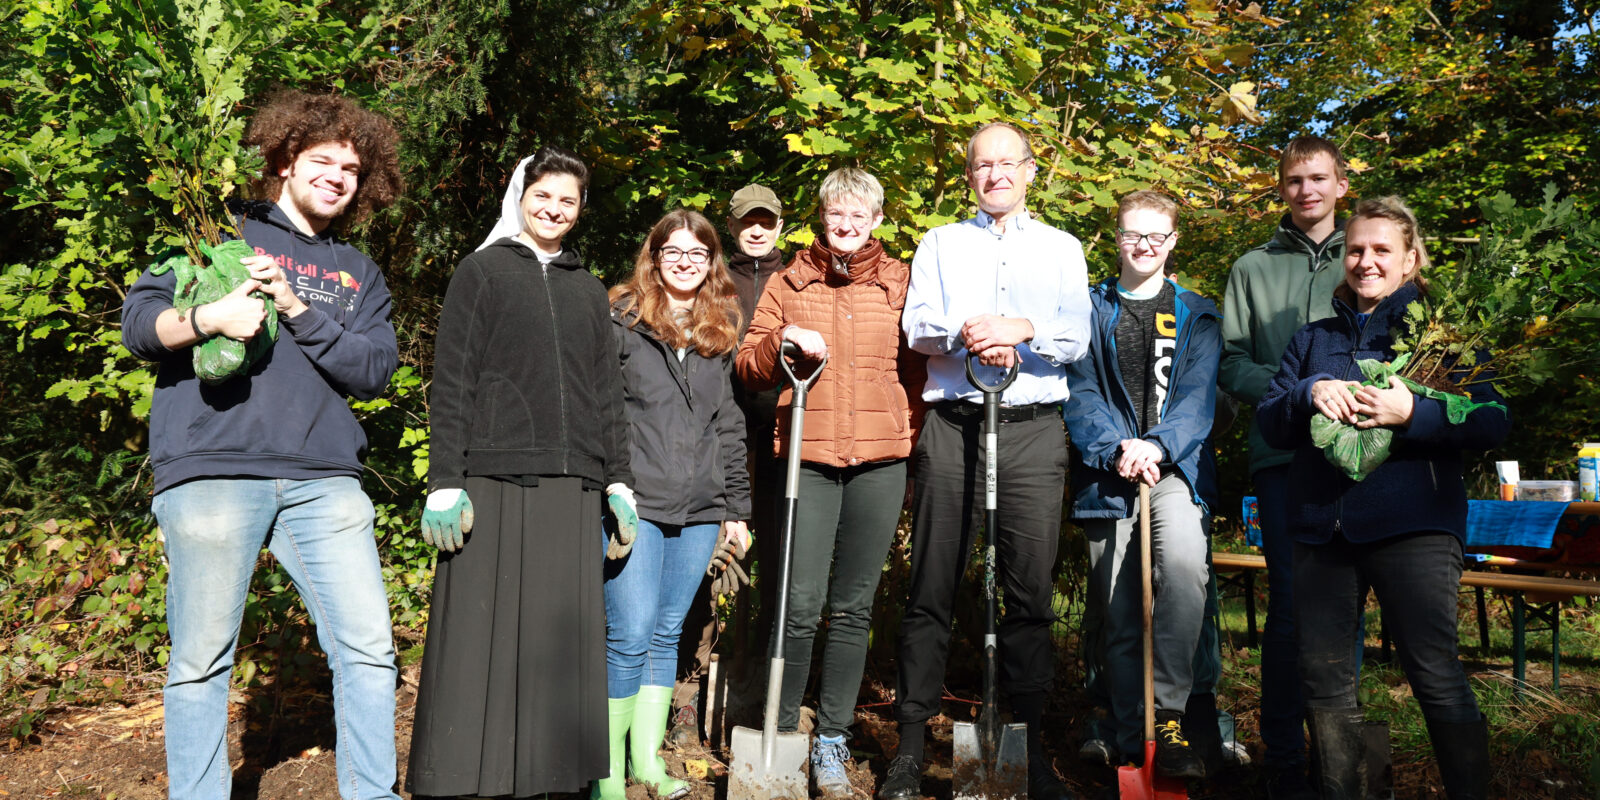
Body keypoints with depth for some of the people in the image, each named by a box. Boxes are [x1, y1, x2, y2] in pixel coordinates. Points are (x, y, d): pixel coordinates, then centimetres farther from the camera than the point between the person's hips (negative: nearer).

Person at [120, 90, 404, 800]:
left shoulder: (360, 275, 20)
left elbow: (373, 369, 5)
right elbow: (138, 319, 4)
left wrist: (295, 306, -7)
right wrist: (206, 318, -17)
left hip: (324, 481, 3)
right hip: (211, 472, -2)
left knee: (368, 648, -1)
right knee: (201, 662, 1)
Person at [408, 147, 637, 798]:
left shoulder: (589, 291, 19)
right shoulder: (482, 272, 6)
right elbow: (450, 384, -1)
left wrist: (617, 483, 13)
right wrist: (445, 482, -9)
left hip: (572, 490, 4)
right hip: (495, 482, -4)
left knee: (560, 641, 6)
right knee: (482, 639, -3)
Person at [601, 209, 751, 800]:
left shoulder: (722, 331, 15)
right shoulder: (621, 319, 1)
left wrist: (736, 506, 14)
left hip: (700, 508, 4)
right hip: (635, 502, -4)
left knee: (668, 633, 10)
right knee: (630, 635, -7)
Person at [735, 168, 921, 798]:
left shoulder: (900, 282, 12)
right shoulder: (789, 282, 12)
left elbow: (916, 367, 14)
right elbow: (748, 368, 10)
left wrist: (917, 454, 7)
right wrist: (783, 341, -10)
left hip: (880, 460, 1)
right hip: (807, 455, 0)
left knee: (852, 608, 6)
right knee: (801, 605, -5)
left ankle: (831, 744, 17)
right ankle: (781, 733, 12)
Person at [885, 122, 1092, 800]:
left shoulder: (1061, 248, 18)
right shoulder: (941, 243, 17)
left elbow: (1078, 337, 5)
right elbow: (917, 326, 3)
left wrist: (1024, 328, -14)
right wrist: (965, 334, -17)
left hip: (1034, 430, 1)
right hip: (953, 425, 0)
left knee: (1031, 590, 0)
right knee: (932, 588, 0)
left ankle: (1029, 743, 10)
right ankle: (910, 744, 7)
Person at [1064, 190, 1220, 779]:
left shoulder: (1197, 315, 15)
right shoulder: (1091, 310, 14)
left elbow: (1199, 395, 1)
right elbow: (1080, 393, 3)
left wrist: (1158, 445, -17)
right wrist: (1117, 449, -15)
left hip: (1175, 469, -1)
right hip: (1106, 473, 1)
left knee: (1183, 561, -30)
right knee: (1119, 617, 1)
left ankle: (1169, 717, -20)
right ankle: (1132, 742, 12)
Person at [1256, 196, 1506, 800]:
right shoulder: (1314, 338, 19)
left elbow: (1491, 423, -3)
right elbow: (1269, 422, 10)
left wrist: (1412, 413, -18)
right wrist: (1310, 393, -10)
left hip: (1412, 523, -4)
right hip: (1322, 524, 4)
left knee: (1436, 675, -8)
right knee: (1323, 679, 7)